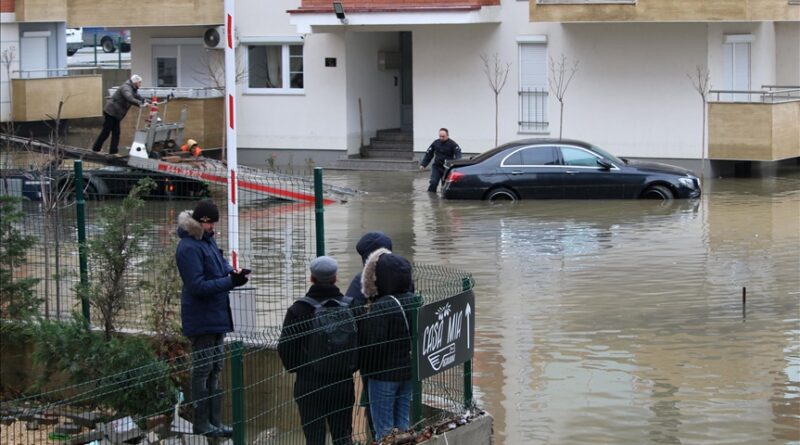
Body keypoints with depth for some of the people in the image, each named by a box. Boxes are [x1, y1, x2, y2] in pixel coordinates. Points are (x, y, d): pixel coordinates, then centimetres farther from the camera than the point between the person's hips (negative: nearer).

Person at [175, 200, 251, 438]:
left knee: (215, 369, 13)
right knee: (203, 370, -3)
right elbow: (197, 286, -22)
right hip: (201, 318, -9)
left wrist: (232, 271, 0)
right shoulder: (189, 248, -18)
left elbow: (221, 263, 22)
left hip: (217, 316, 9)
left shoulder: (208, 240, 10)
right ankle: (201, 423, 4)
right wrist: (230, 281, -25)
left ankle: (213, 420, 20)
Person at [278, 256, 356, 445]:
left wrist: (297, 368, 11)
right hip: (343, 384, 3)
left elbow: (285, 348, -7)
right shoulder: (350, 307, -2)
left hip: (309, 385, -3)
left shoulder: (298, 310, -10)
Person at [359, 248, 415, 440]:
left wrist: (364, 367, -6)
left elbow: (371, 345, -22)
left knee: (384, 429, 3)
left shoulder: (379, 309, -23)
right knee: (404, 424, 17)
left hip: (384, 374, -7)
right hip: (410, 372, 7)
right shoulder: (415, 302, 0)